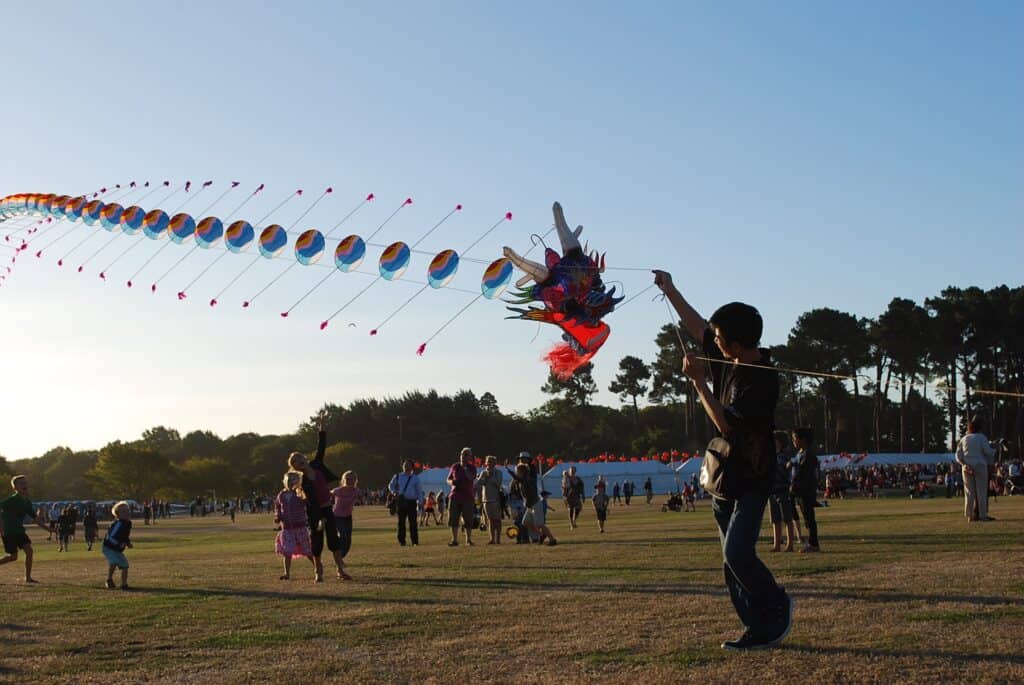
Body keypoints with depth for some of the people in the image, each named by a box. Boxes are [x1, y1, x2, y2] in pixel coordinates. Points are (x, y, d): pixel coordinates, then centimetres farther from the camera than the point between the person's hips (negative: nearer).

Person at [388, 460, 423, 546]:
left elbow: (419, 490, 9)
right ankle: (401, 541, 9)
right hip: (401, 501, 1)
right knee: (401, 522, 3)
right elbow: (390, 486, 18)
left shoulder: (415, 478, 6)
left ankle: (415, 541, 2)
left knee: (413, 522, -4)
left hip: (411, 502, -1)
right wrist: (394, 492, -2)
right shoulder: (398, 477, 8)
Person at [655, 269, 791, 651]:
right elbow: (696, 327, 17)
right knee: (733, 559, 7)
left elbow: (726, 424, -23)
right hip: (725, 477, 9)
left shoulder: (763, 379, -21)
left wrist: (697, 380, -19)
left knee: (737, 553, -18)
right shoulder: (729, 360, 2)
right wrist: (669, 290, 20)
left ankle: (777, 608, 3)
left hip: (750, 480, -9)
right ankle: (760, 627, 11)